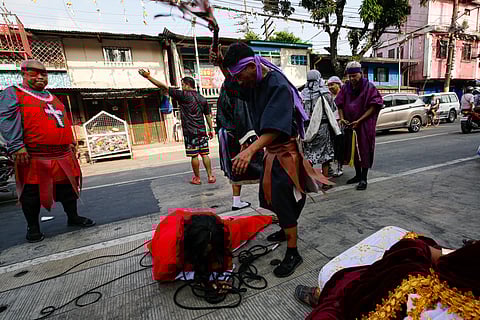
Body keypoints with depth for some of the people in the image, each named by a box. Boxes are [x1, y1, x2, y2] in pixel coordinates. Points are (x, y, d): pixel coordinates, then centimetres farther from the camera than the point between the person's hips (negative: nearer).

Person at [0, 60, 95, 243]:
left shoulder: (52, 98, 23)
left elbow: (63, 121, 27)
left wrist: (71, 141, 18)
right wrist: (17, 146, -20)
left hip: (64, 156, 6)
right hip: (34, 157, -5)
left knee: (68, 187, 11)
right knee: (32, 192, 4)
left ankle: (73, 217, 26)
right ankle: (33, 227, 21)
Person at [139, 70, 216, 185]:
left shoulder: (184, 95, -6)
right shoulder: (202, 98, 12)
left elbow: (164, 87, -5)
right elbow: (208, 116, 14)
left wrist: (148, 76, 1)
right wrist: (211, 130, 19)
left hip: (190, 132, -5)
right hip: (202, 131, 6)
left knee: (194, 155, 2)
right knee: (204, 154, 7)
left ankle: (197, 178, 12)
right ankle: (210, 176, 9)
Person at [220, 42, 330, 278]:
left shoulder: (278, 86, -24)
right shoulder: (254, 81, 3)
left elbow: (275, 127, -36)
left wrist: (251, 150, -50)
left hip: (285, 149, -9)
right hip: (270, 148, 9)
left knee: (282, 199, -6)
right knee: (268, 195, 18)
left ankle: (292, 253, 10)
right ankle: (286, 230, 41)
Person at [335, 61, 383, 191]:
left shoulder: (369, 87, -6)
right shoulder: (346, 88, 7)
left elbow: (374, 107, -10)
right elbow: (340, 104, 9)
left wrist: (359, 121, -18)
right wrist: (342, 118, -8)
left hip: (365, 125, -5)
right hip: (350, 125, 5)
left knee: (364, 150, -2)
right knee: (353, 149, 11)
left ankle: (364, 178, 6)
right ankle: (358, 175, 26)